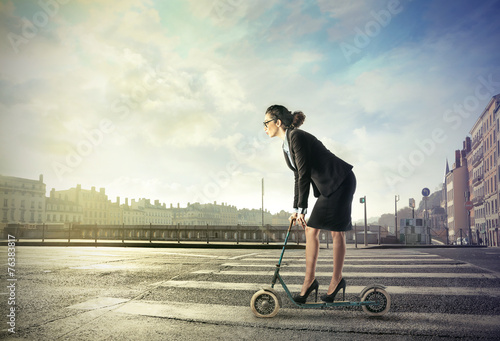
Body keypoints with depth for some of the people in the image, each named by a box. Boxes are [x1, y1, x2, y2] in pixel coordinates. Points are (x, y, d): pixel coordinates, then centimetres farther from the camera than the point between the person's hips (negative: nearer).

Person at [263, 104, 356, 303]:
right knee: (311, 230, 4)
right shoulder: (286, 147, 11)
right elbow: (299, 177, 16)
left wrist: (302, 208, -21)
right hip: (328, 187, 9)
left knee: (336, 231, -3)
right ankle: (309, 280, 9)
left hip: (341, 182, -9)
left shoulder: (297, 137, -17)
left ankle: (337, 279, 10)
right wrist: (296, 209, 16)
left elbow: (304, 174, -22)